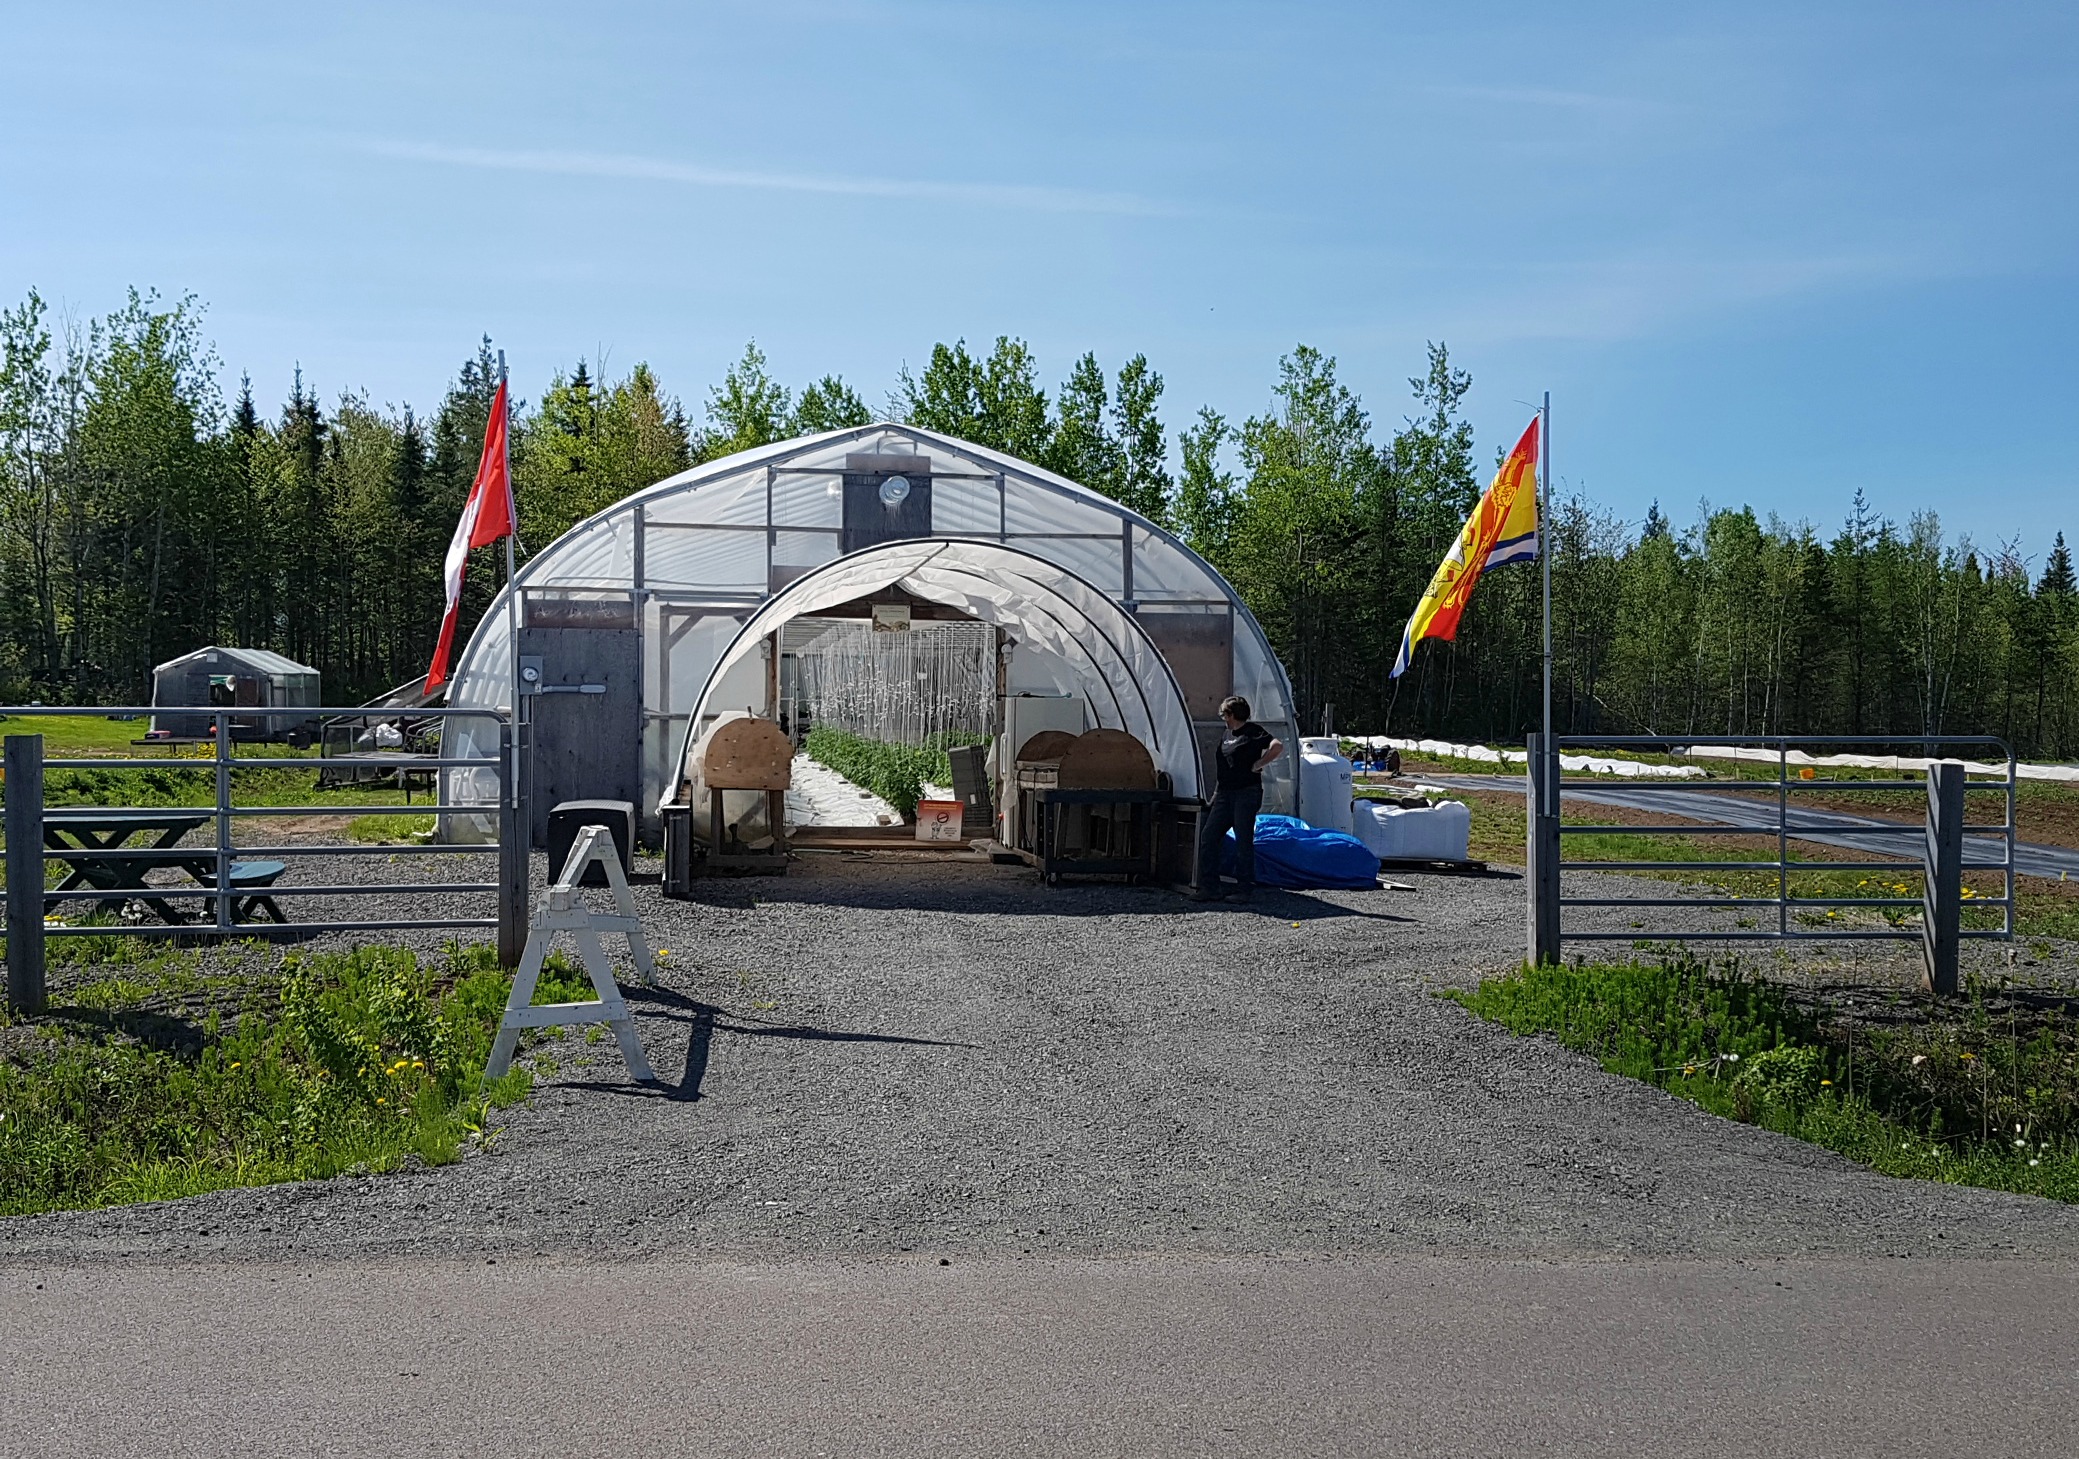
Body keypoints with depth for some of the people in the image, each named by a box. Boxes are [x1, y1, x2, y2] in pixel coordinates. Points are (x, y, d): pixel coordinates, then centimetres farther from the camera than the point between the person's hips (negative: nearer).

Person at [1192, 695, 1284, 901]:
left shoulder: (1253, 731, -7)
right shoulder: (1227, 735, 19)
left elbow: (1277, 747, -22)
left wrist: (1257, 765, -16)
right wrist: (1216, 793, 23)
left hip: (1246, 793, -8)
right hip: (1224, 794, 8)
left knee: (1243, 841, -3)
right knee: (1207, 836, 1)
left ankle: (1244, 890, 5)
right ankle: (1209, 887, 3)